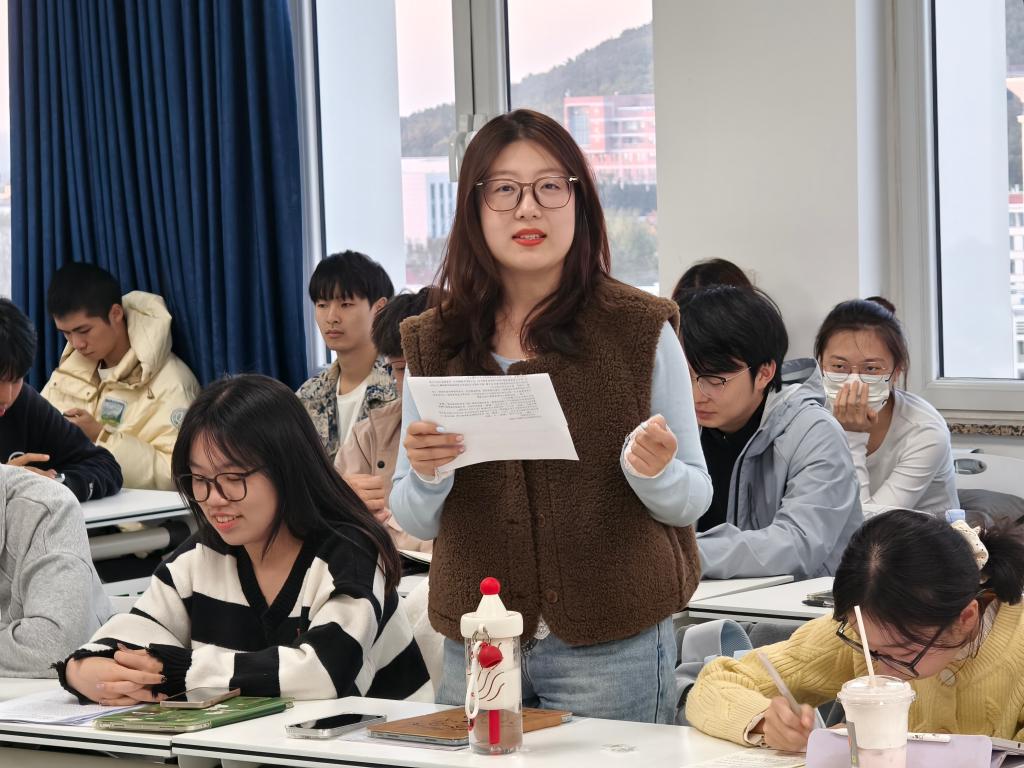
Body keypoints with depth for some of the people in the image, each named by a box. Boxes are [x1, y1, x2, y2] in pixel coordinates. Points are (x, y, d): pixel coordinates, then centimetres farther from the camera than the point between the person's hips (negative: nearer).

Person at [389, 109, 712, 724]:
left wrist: (653, 471, -21)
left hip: (612, 646, -2)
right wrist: (425, 473, -13)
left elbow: (690, 502, 0)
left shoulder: (641, 329, -3)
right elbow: (417, 523, 8)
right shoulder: (434, 342, 4)